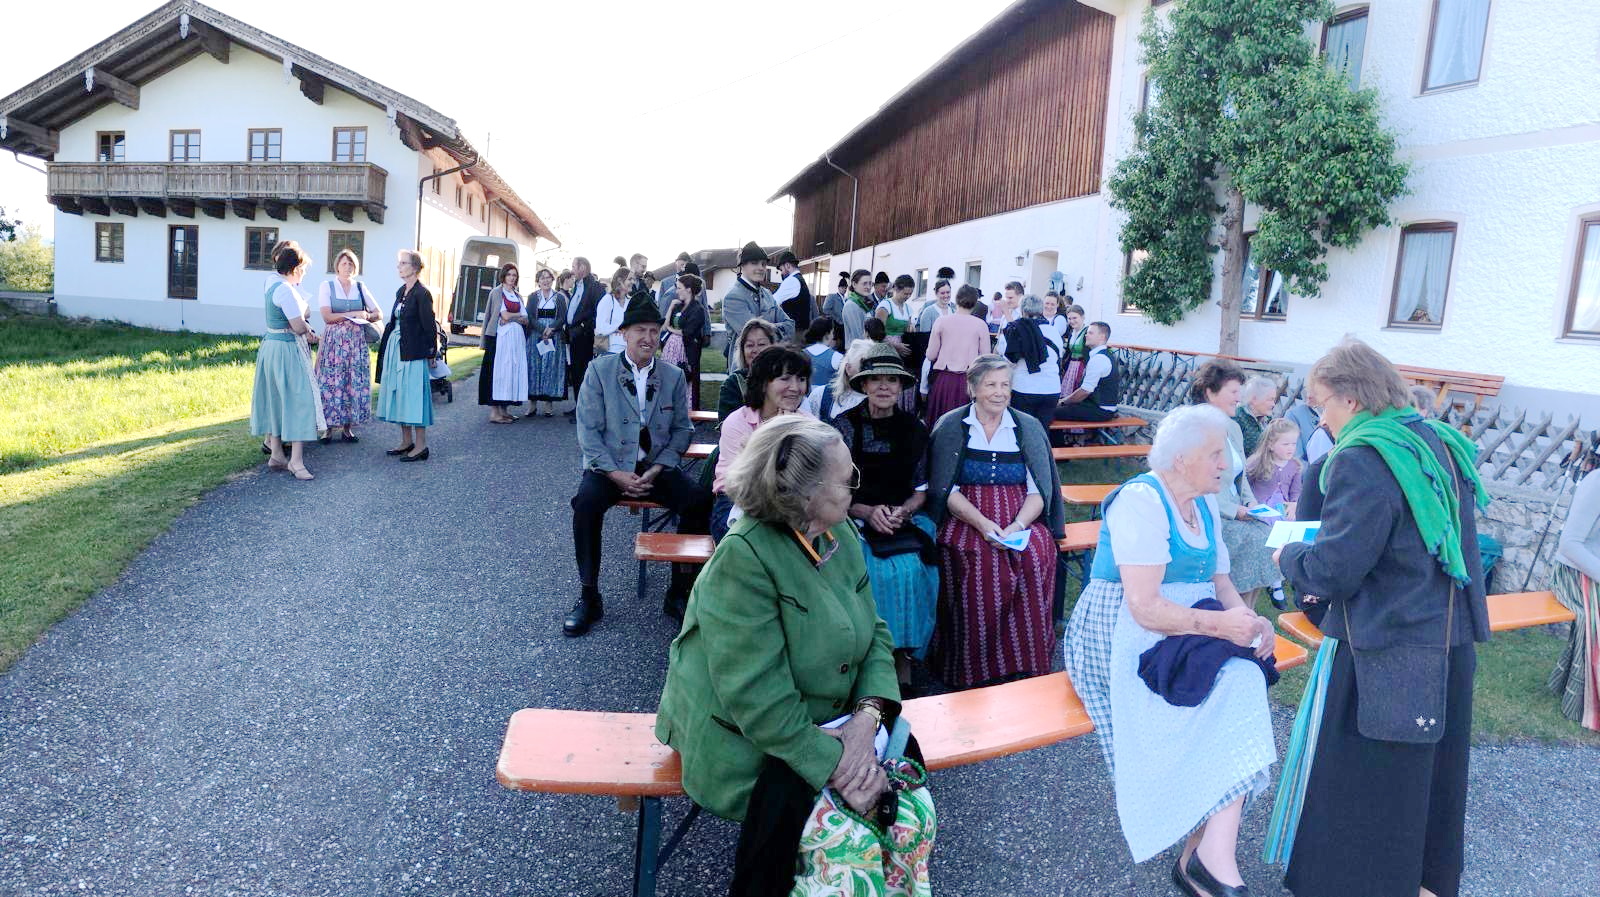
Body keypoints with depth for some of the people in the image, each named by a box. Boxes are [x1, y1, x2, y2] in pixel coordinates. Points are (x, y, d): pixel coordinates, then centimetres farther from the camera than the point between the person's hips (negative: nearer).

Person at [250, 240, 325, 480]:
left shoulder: (273, 282, 10)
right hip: (287, 350, -10)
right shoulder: (286, 290, -19)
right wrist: (307, 329, -2)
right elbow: (299, 327, -23)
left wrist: (306, 333, 10)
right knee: (299, 400, -8)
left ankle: (276, 454, 22)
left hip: (271, 345, 10)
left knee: (276, 401, 15)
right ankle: (296, 460, -9)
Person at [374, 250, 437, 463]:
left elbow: (429, 326, -12)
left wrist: (431, 353, -10)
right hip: (396, 349, 9)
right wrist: (385, 339, 14)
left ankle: (421, 445, 0)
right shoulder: (401, 291, 13)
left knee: (413, 395, -6)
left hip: (413, 351, -9)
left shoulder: (422, 294, -12)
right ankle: (406, 441, 20)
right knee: (398, 395, 11)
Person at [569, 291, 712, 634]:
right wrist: (616, 474, -15)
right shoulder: (600, 370, 0)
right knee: (587, 502, -32)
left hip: (656, 468, 2)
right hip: (609, 467, -2)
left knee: (699, 500, -23)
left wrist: (657, 470, -8)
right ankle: (589, 598, -15)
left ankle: (679, 593, -8)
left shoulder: (674, 376, 7)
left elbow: (682, 429, 8)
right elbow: (588, 429, -4)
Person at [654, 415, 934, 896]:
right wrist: (835, 767, -29)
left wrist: (868, 715, -17)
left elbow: (875, 634, 0)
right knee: (794, 798, -29)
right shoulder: (743, 557, -27)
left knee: (904, 758, -11)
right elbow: (759, 698, -29)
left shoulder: (840, 534, -3)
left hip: (826, 719, 7)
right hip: (746, 733, -6)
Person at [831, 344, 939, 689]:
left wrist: (902, 512, -11)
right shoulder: (845, 424, -1)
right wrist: (868, 512, -15)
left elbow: (920, 490, 10)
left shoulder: (914, 428, 6)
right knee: (873, 570, -29)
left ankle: (903, 656, -11)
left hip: (904, 517, 2)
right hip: (855, 519, -2)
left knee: (910, 569, -26)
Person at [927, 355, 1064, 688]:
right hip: (965, 519, -2)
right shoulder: (950, 427, 5)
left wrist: (1018, 525, -15)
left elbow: (1038, 491, 5)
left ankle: (1027, 667, -16)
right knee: (979, 561, -32)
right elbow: (946, 490, -2)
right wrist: (982, 523, -17)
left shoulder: (1028, 428, 10)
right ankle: (976, 671, -18)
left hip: (1021, 520, 2)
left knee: (1035, 556, -29)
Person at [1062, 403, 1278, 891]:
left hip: (1187, 633, 8)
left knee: (1243, 682, -21)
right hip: (1126, 640, -7)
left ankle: (1205, 857, -20)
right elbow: (1145, 607, -21)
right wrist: (1220, 623, -25)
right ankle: (1212, 857, -20)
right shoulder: (1141, 502, -15)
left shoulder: (1205, 505, 14)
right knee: (1232, 690, -26)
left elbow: (1219, 581, 15)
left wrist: (1249, 619, -6)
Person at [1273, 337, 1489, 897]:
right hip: (1453, 645, 9)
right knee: (1432, 776, 23)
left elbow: (1332, 572, -21)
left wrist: (1288, 556, -1)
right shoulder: (1441, 443, 8)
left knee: (1361, 789, 5)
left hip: (1388, 661, -9)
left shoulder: (1362, 459, -19)